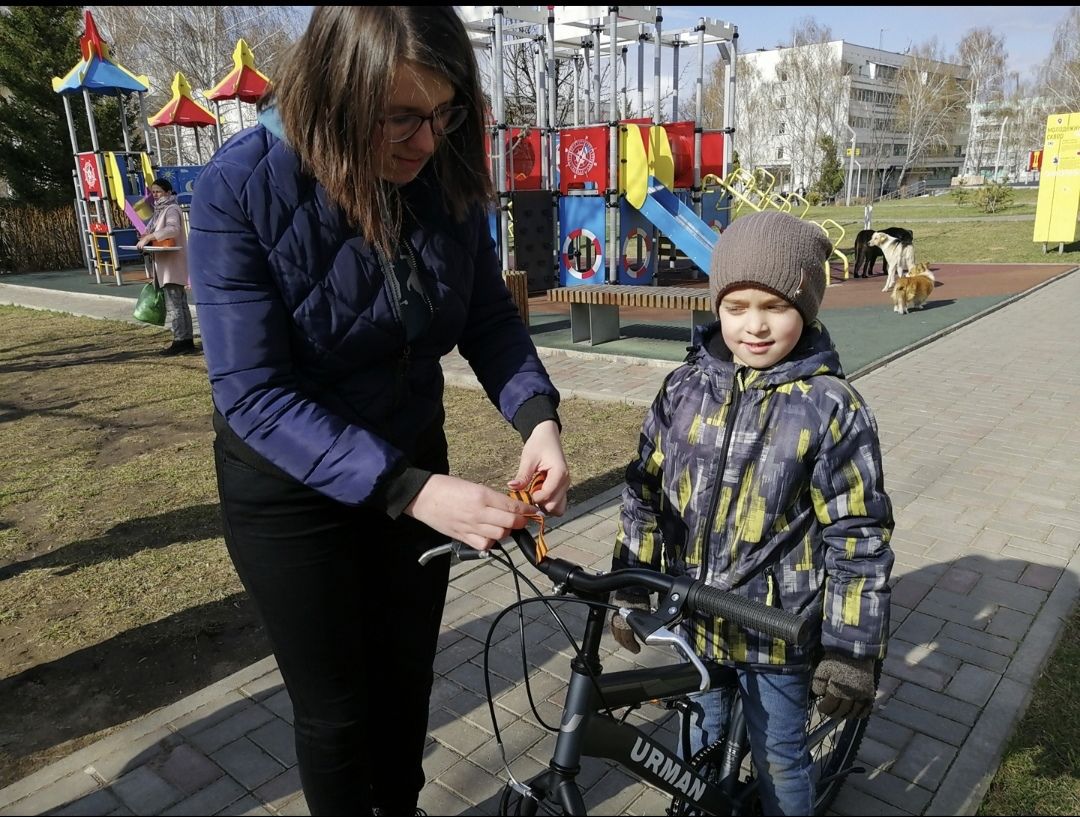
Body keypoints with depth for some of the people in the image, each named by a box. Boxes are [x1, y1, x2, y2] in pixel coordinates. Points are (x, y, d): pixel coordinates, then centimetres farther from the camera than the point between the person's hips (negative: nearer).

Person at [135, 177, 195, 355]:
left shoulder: (172, 209, -9)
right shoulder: (160, 210, 21)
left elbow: (173, 229, -28)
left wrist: (148, 237, -30)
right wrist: (146, 237, 8)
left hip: (173, 264, -10)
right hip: (166, 265, 10)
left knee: (173, 305, -10)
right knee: (180, 304, 9)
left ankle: (180, 341, -7)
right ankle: (187, 341, 12)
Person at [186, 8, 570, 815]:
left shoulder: (445, 176, -11)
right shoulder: (240, 187, -24)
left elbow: (490, 315, -4)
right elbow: (255, 396, -27)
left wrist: (538, 416, -24)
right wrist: (411, 492, -38)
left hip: (411, 458, 4)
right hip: (290, 484, -4)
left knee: (407, 678, 21)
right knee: (337, 709, 11)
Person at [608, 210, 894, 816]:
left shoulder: (832, 408, -16)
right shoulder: (686, 387, -6)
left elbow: (859, 538, -13)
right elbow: (646, 492, 1)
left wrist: (852, 651, -12)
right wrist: (630, 592, 3)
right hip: (695, 616, 4)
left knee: (779, 759, 18)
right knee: (703, 740, 26)